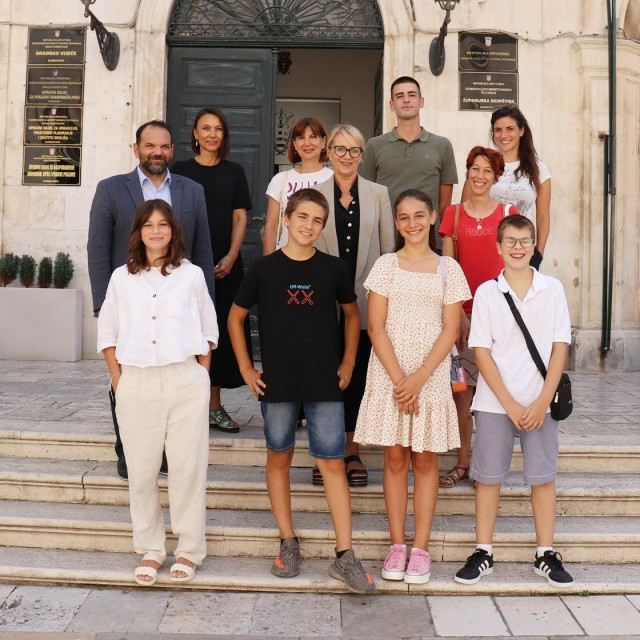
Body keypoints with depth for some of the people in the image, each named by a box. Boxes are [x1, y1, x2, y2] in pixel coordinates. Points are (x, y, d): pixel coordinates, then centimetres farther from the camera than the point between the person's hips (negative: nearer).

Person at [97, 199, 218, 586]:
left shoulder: (191, 275, 5)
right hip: (137, 382, 2)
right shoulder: (122, 278, 8)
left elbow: (209, 330, 9)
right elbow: (108, 332, 12)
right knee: (142, 470, 5)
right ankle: (151, 550, 19)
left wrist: (201, 376, 3)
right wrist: (118, 379, 4)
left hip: (185, 381, -1)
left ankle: (190, 550, 14)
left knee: (189, 467, 0)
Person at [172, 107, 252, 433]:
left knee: (222, 330, 3)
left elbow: (240, 217, 7)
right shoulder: (181, 170, 6)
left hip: (225, 265, 2)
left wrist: (231, 257, -6)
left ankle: (214, 406, 12)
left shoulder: (234, 172, 11)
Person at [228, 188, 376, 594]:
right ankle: (289, 543, 25)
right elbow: (236, 318, 9)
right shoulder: (264, 269, 0)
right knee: (279, 458, 10)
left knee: (333, 463, -1)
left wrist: (348, 363, 8)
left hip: (325, 383, 0)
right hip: (277, 383, 1)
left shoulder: (334, 269, 1)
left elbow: (352, 314, 15)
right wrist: (246, 368, 4)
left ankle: (345, 556, 5)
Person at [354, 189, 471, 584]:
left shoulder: (448, 269, 5)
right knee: (395, 459, 6)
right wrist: (398, 378, -11)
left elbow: (450, 330, -1)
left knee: (425, 460, 5)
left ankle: (421, 548, 13)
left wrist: (419, 378, -12)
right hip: (389, 374, 0)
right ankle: (397, 545, 15)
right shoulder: (386, 265, 4)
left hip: (431, 375, 0)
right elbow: (376, 326, -2)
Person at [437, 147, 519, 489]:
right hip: (462, 310, 1)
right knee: (461, 388, 1)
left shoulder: (508, 213, 6)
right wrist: (459, 313, -2)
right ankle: (463, 463, 13)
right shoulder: (453, 213, 8)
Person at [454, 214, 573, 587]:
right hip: (495, 402, -1)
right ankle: (484, 553, 18)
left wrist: (542, 402, -8)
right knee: (489, 477, 6)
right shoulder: (487, 292, -1)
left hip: (540, 402, 1)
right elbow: (481, 352, -4)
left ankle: (546, 555, 20)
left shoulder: (553, 289, 1)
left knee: (543, 477, 7)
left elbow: (560, 347, 0)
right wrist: (510, 404, -10)